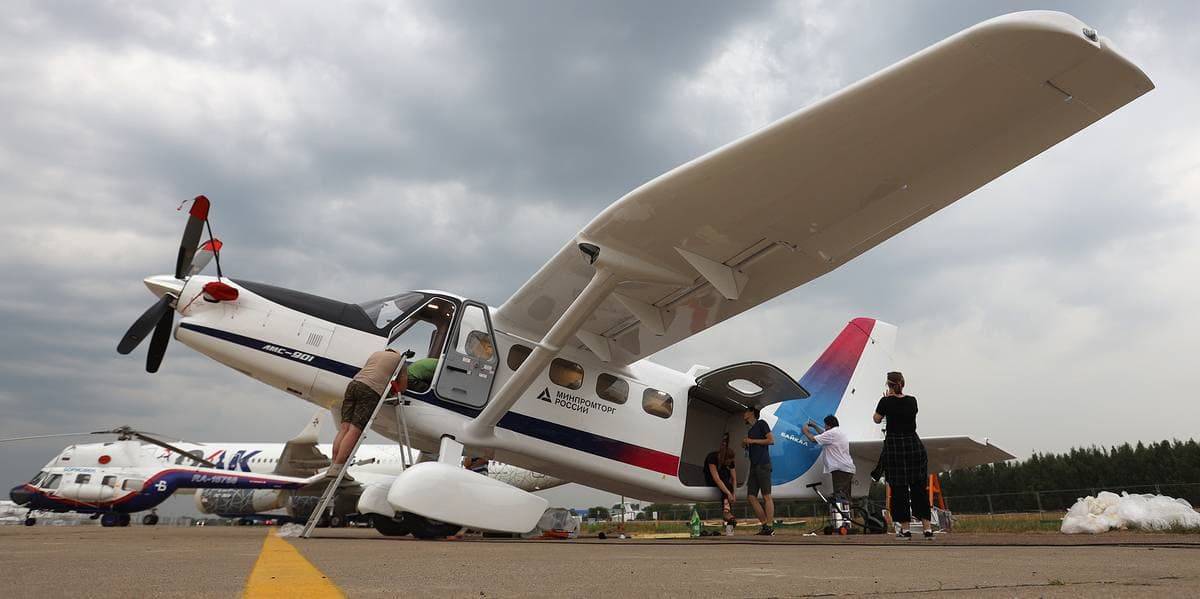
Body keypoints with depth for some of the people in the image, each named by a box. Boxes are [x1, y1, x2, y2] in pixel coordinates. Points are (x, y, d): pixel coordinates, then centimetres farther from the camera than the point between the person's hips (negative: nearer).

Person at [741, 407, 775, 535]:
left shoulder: (761, 424, 2)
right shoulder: (750, 431, 25)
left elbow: (771, 440, -8)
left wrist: (752, 441, -8)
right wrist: (745, 444, 9)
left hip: (763, 464, -8)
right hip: (754, 466, 9)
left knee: (766, 496, -10)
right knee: (751, 496, 1)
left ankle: (770, 527, -11)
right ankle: (765, 525, 4)